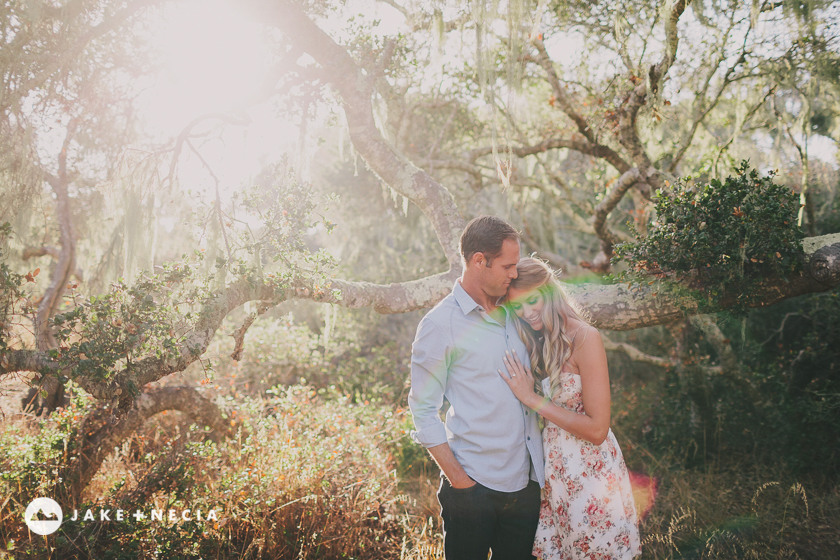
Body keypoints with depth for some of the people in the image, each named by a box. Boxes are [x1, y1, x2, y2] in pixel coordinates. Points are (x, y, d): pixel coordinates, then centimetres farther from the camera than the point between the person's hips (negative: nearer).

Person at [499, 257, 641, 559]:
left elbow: (597, 429, -21)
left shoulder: (584, 337, -18)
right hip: (552, 471, 7)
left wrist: (532, 398, -19)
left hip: (589, 473, -6)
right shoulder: (536, 343, 4)